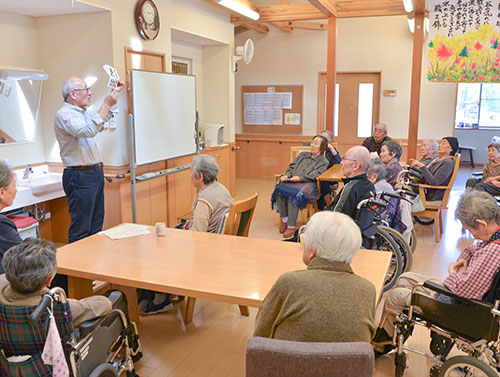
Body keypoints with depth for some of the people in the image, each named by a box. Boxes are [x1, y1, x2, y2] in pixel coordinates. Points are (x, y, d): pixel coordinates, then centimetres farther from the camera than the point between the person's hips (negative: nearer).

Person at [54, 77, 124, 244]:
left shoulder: (83, 112, 16)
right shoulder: (64, 114, -14)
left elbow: (104, 119, 32)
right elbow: (89, 130, -30)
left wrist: (114, 92, 23)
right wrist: (107, 104, -25)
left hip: (95, 173, 10)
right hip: (80, 177, -10)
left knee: (96, 225, 15)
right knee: (80, 230, -3)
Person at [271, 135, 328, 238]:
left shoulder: (323, 162, 12)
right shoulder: (303, 155, 30)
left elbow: (314, 175, -4)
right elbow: (292, 167, 22)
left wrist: (300, 178, -17)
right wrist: (287, 175, 0)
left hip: (309, 184, -5)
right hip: (293, 181, 5)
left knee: (294, 195, -36)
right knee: (279, 189, -28)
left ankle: (291, 226, -30)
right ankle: (284, 219, -18)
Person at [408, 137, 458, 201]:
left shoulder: (448, 163, -14)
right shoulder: (437, 160, 15)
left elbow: (434, 182, -24)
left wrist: (422, 166, -22)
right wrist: (418, 166, 9)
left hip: (435, 198, -9)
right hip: (427, 194, 9)